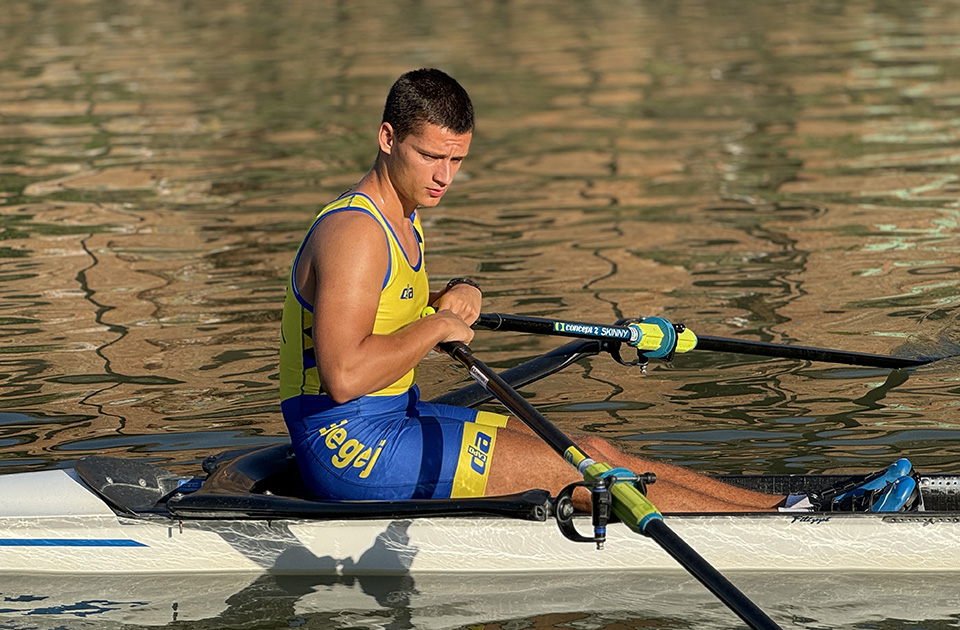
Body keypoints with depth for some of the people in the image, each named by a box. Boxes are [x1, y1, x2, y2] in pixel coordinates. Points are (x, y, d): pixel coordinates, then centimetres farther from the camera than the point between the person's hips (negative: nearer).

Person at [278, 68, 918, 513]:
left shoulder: (401, 220, 12)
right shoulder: (355, 233, -21)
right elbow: (343, 376, -31)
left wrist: (458, 294, 4)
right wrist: (437, 325, -18)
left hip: (396, 417, 10)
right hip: (350, 445, -10)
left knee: (594, 452, 4)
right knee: (569, 468, -12)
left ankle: (781, 506, 4)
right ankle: (793, 530, -11)